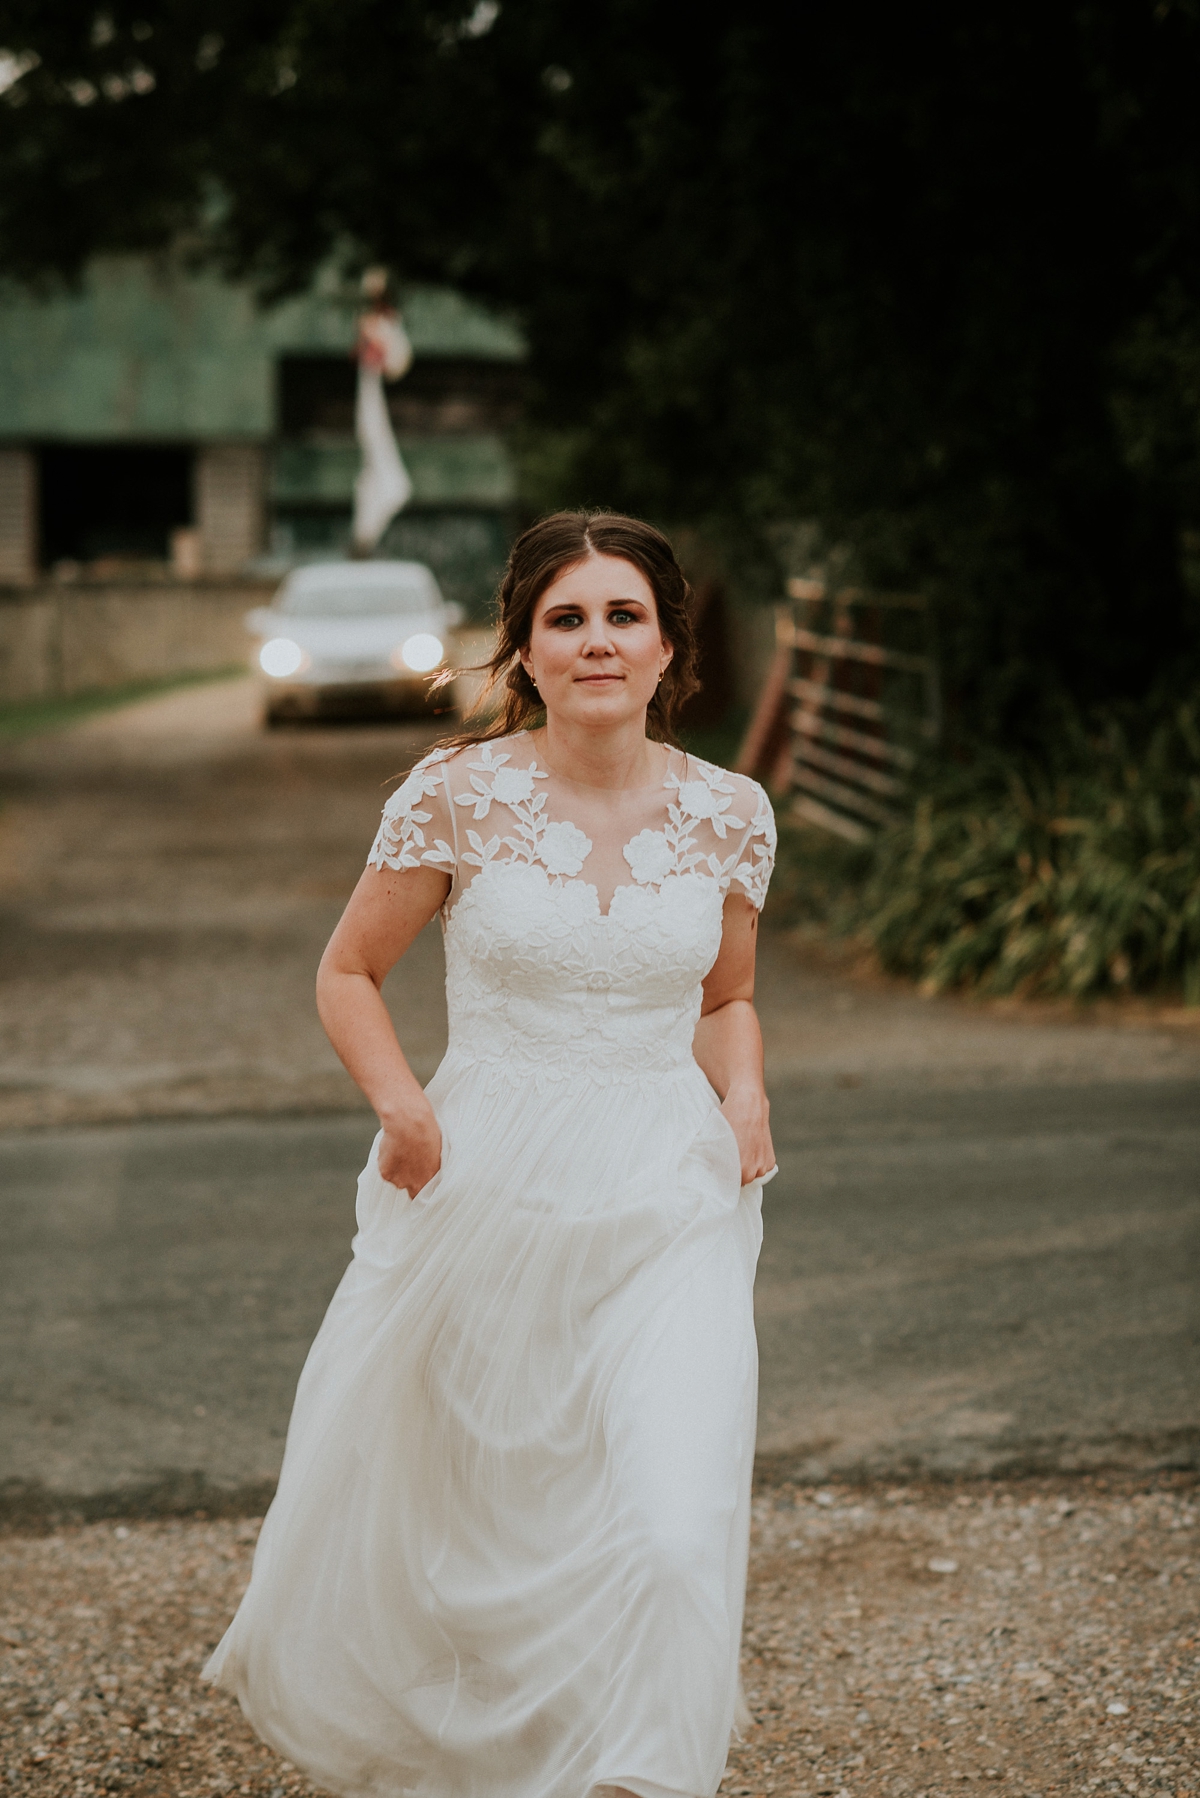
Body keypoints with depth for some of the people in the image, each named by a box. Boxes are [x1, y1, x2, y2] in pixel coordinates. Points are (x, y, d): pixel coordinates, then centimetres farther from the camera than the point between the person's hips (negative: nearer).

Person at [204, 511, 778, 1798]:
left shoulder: (728, 814, 0)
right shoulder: (458, 797, -6)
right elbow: (347, 975, 5)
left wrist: (745, 1097, -3)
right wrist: (402, 1103, -12)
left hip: (667, 1207, 1)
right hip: (486, 1195, 0)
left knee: (676, 1531, -16)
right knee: (428, 1499, 17)